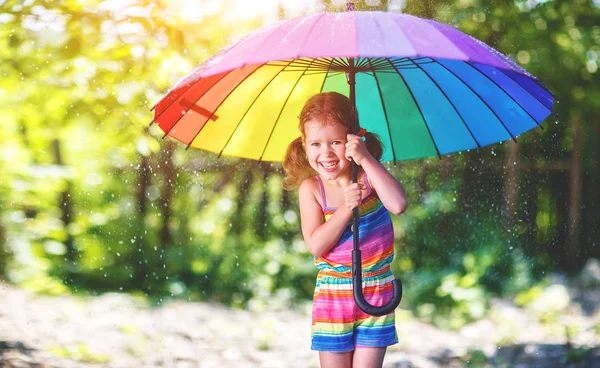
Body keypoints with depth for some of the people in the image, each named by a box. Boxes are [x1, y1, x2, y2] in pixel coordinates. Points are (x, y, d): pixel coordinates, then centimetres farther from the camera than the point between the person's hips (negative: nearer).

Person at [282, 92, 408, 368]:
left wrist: (367, 159, -28)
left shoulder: (369, 176, -6)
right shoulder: (311, 188, -5)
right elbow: (316, 245, -14)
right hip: (333, 295, 0)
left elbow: (398, 204, -26)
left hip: (376, 295, 0)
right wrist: (345, 208, -24)